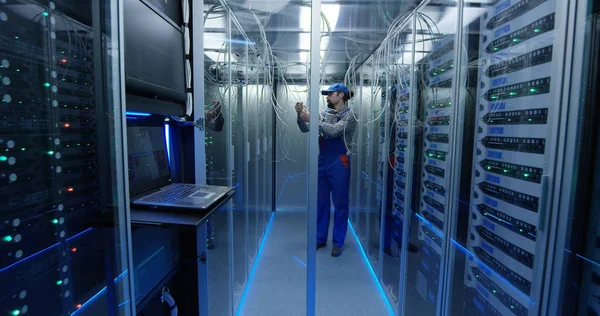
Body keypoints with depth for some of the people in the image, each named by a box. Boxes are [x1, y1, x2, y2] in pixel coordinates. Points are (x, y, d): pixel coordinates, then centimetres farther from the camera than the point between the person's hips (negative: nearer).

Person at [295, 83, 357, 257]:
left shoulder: (349, 115, -6)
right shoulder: (324, 113, 9)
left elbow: (334, 131, -22)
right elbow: (305, 129, 7)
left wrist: (311, 119, -23)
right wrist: (300, 115, -10)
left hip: (339, 164, -5)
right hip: (321, 163, 6)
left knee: (339, 204, 6)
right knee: (321, 202, 13)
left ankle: (338, 242, 20)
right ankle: (320, 238, 28)